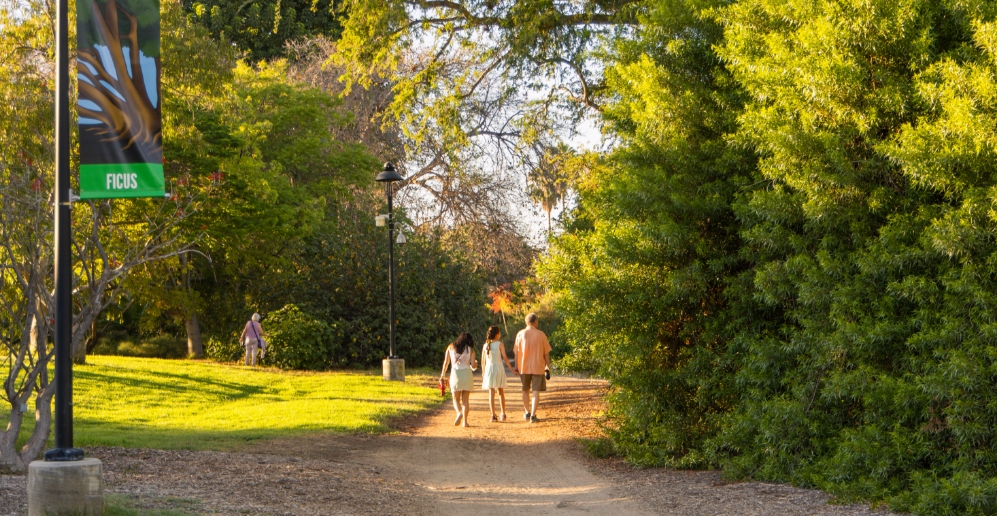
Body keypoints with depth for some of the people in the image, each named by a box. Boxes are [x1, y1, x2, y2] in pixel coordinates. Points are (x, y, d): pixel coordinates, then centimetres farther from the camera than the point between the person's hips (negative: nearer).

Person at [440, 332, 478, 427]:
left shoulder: (451, 347, 11)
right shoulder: (470, 349, 7)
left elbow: (446, 362, 8)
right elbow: (473, 366, 1)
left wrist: (442, 375, 16)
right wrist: (475, 363, 24)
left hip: (455, 373, 0)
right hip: (467, 373, 0)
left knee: (456, 399, 9)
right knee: (465, 400, 5)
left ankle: (459, 412, -19)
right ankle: (465, 421, -2)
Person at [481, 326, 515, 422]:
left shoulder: (485, 345, 4)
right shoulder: (500, 344, -5)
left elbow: (483, 360, 8)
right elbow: (505, 358, -7)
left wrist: (483, 372, 20)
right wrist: (512, 369, 0)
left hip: (489, 369, 2)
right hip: (499, 368, -2)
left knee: (491, 393, 0)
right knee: (501, 392, 14)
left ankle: (493, 415, -8)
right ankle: (503, 414, 19)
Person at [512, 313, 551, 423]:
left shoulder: (520, 334, -2)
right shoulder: (541, 334, -5)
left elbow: (516, 352, 1)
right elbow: (546, 353, -2)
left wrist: (516, 366, 11)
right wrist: (547, 367, 6)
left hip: (524, 367, 2)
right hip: (538, 367, -2)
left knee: (525, 390, 18)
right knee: (536, 391, 0)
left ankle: (527, 413, 29)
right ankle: (533, 415, -8)